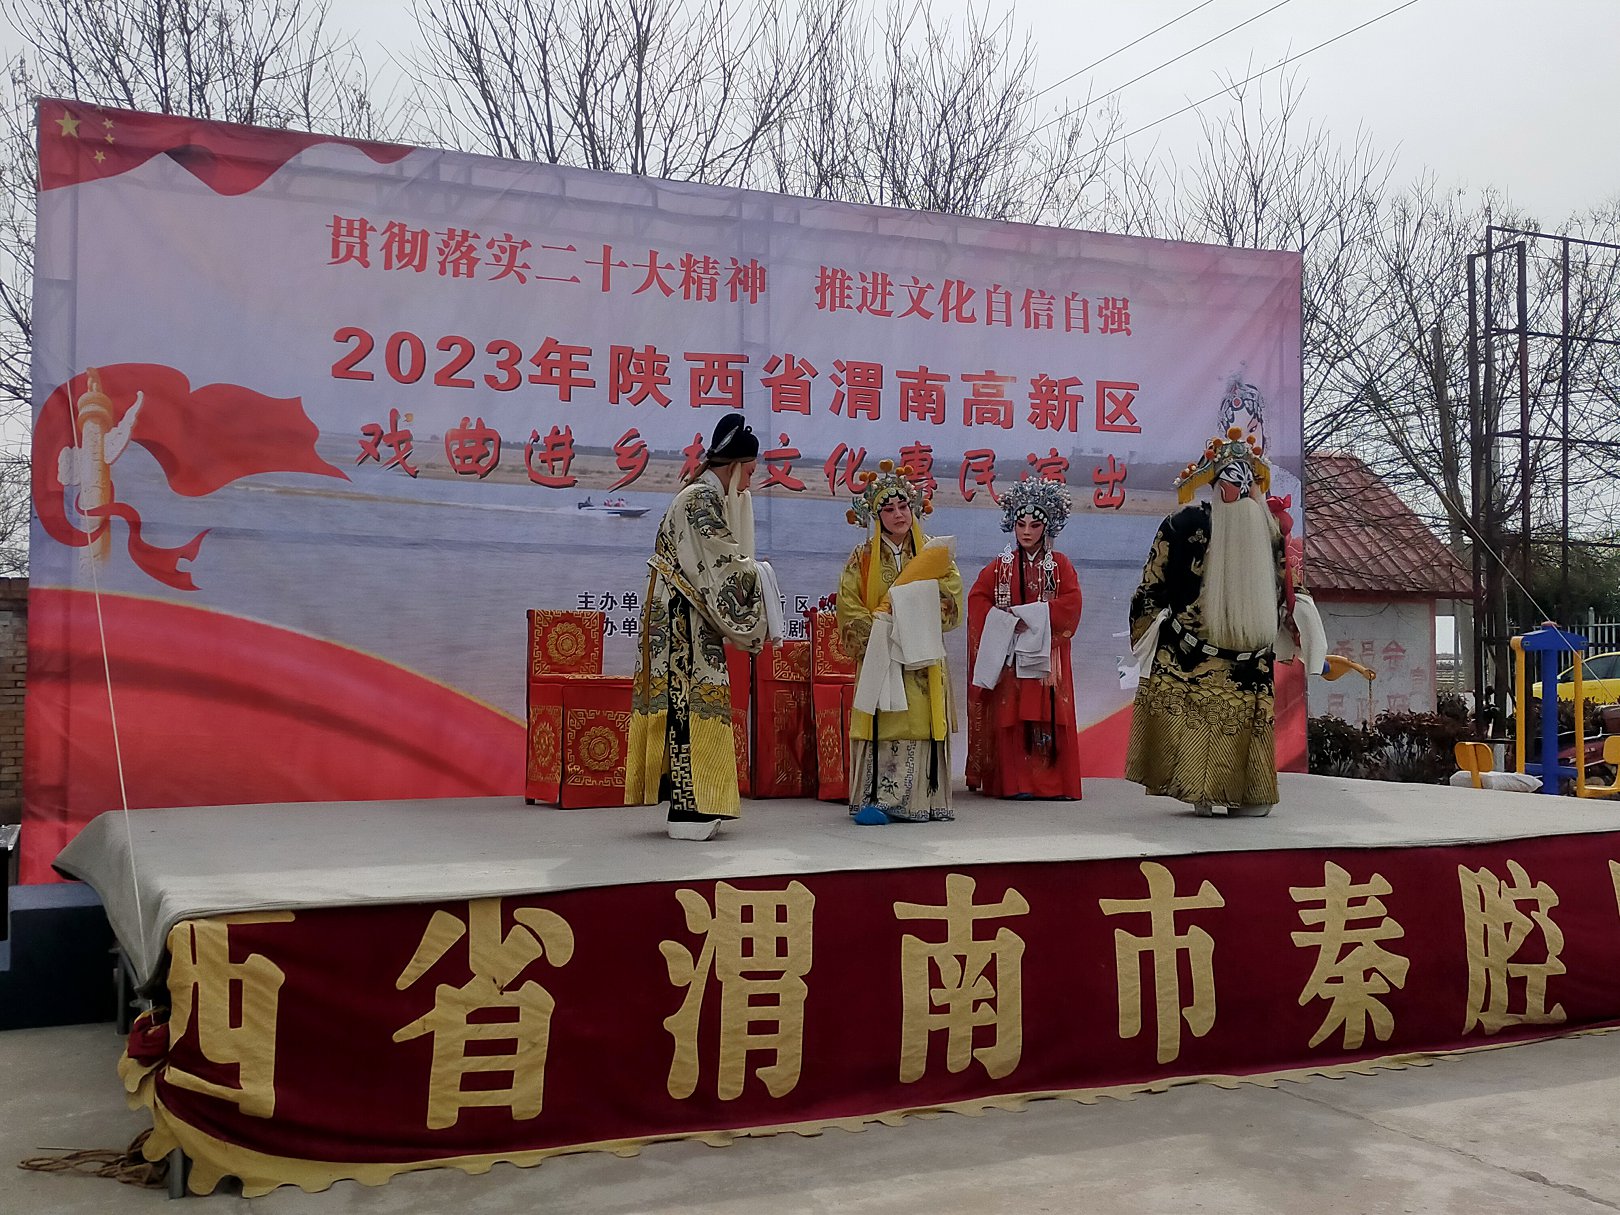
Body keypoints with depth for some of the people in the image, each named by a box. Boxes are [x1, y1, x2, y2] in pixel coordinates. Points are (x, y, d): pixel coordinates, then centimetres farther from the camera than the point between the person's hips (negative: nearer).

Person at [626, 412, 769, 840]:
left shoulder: (705, 497, 18)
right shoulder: (702, 499, -13)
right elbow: (724, 566, -16)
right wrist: (757, 573, 0)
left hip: (689, 623, 10)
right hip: (685, 625, -10)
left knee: (691, 707, 9)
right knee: (692, 707, -9)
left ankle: (691, 805, 13)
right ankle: (689, 810, -8)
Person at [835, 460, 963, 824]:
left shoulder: (934, 553, 9)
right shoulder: (862, 558, 6)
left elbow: (950, 602, 0)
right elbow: (849, 609, 0)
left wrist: (907, 614, -11)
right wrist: (883, 629, -12)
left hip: (924, 656, 1)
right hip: (879, 655, -1)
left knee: (922, 724, -5)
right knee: (882, 726, -8)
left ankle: (921, 799, -3)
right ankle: (873, 799, -7)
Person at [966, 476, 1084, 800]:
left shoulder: (1060, 565, 7)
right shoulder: (1000, 566, 9)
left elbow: (1071, 604, -5)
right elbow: (977, 599, 0)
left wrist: (1034, 616, -15)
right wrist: (1009, 621, -13)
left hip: (1047, 655, 0)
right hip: (1010, 655, 0)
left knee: (1049, 715, -4)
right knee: (1011, 716, -5)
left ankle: (1052, 781, 1)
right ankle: (1014, 782, -4)